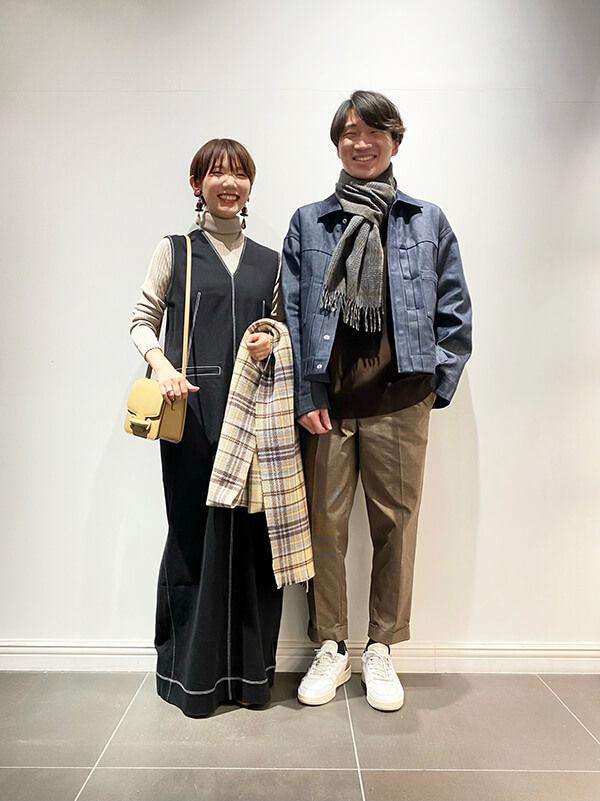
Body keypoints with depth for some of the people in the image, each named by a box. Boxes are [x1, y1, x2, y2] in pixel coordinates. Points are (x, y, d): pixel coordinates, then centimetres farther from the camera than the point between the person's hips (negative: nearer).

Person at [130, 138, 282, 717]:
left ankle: (248, 669, 19)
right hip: (192, 408, -2)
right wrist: (161, 364, -11)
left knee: (252, 533, 1)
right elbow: (142, 320, 8)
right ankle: (192, 672, 19)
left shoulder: (269, 261, 17)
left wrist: (273, 342, -2)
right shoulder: (175, 251, 10)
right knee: (196, 531, 0)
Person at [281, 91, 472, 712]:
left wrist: (438, 381, 1)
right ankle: (330, 648, 24)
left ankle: (381, 649, 26)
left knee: (395, 522, 6)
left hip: (399, 399, 0)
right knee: (325, 523, 5)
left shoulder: (428, 222, 12)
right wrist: (305, 394, -4)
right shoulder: (308, 223, 12)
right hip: (327, 399, 0)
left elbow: (454, 311, 10)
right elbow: (291, 312, 5)